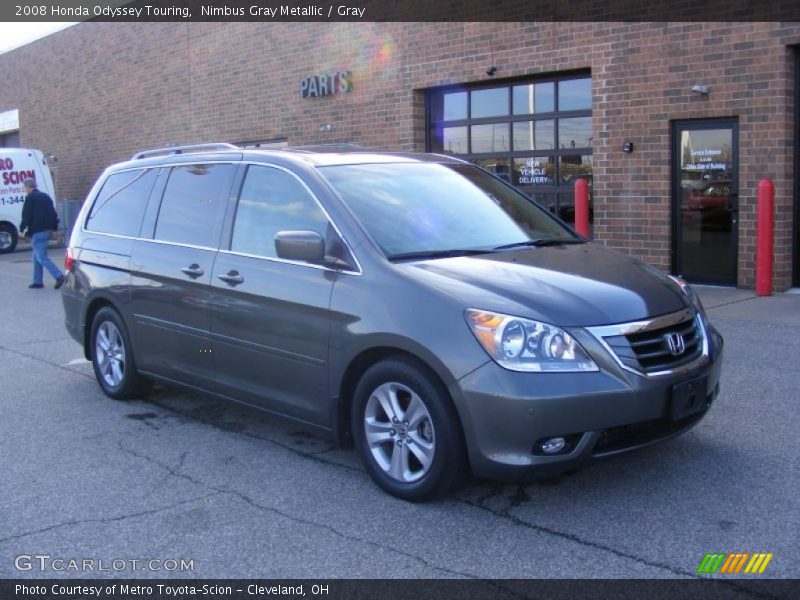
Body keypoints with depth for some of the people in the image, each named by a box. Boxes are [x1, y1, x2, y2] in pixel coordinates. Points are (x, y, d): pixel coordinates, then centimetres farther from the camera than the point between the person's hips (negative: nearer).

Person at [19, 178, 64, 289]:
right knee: (37, 257, 17)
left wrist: (22, 229, -3)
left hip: (38, 232, -9)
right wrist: (54, 228, 19)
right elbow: (53, 214, 17)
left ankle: (59, 276, -22)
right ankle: (38, 281, 19)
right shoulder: (45, 196, 17)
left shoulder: (30, 198, -7)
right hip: (48, 230, 9)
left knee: (42, 257, -9)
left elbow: (26, 215, -12)